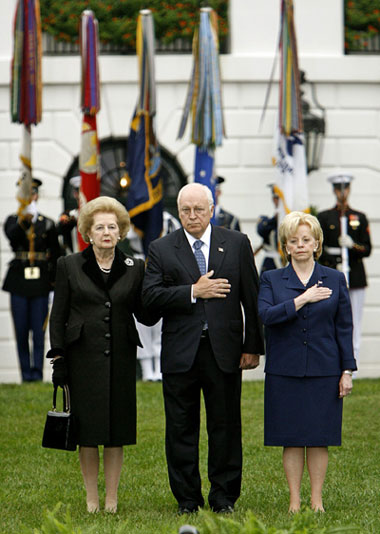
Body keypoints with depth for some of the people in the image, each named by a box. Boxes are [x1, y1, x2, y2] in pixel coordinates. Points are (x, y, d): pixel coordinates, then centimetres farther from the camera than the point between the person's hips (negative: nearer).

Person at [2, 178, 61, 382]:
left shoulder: (47, 223, 9)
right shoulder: (13, 220, 7)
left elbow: (55, 254, 10)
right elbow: (11, 235, -17)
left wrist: (54, 279, 1)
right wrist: (22, 222, -37)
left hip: (40, 280, 0)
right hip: (19, 281, 0)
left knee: (39, 329, -4)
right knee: (21, 329, 1)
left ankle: (37, 372, -2)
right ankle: (26, 372, 9)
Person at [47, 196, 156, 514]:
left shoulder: (133, 269, 7)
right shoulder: (69, 266, 4)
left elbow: (145, 316, 7)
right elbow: (58, 316, 4)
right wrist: (58, 358, -2)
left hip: (120, 359, 1)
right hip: (83, 357, -1)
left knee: (116, 430, 3)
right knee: (87, 429, 1)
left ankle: (112, 499, 11)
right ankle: (92, 499, 11)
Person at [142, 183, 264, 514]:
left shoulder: (237, 244, 6)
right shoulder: (161, 250, 4)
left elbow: (252, 299, 6)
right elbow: (150, 297, -7)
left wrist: (253, 347, 2)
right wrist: (193, 292, -15)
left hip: (224, 351, 0)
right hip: (180, 353, 0)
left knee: (226, 425, 5)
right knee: (181, 428, 5)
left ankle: (224, 497, 15)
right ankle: (187, 499, 15)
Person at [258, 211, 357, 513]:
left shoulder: (335, 280, 7)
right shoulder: (272, 279, 6)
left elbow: (344, 328, 7)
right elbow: (266, 315, -11)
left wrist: (347, 370, 2)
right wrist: (303, 299, -17)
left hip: (324, 370, 0)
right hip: (285, 371, 0)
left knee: (319, 437, 2)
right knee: (291, 439, 2)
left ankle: (317, 500, 11)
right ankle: (294, 501, 10)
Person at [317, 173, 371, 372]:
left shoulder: (360, 218, 10)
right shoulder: (324, 217, 6)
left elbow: (367, 249, 6)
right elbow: (318, 249, 3)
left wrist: (352, 245, -15)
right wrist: (334, 265, -11)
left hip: (355, 276, 1)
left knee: (354, 322, -1)